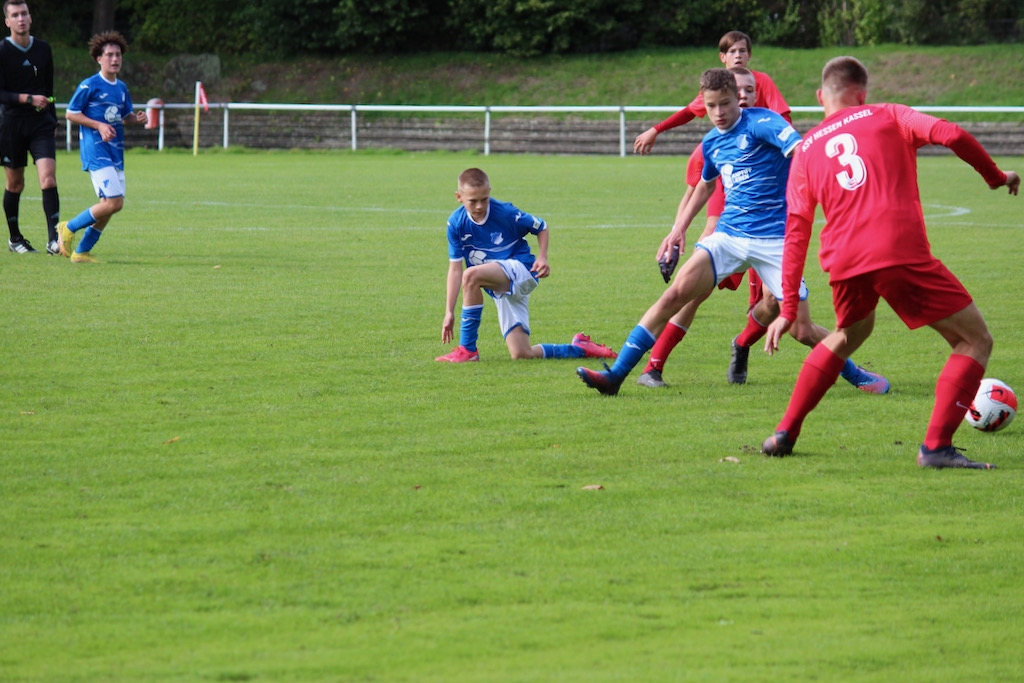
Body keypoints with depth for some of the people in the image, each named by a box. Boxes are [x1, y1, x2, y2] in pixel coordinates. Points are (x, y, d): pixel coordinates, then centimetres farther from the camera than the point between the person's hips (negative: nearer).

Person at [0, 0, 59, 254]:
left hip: (41, 123, 2)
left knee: (48, 177, -13)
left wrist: (52, 119, 18)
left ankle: (53, 239, -17)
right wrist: (28, 99, -21)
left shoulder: (43, 48, 8)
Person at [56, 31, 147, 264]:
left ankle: (81, 252, 17)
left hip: (116, 152, 8)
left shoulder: (121, 88, 14)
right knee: (113, 202, -18)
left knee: (112, 205, 6)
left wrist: (137, 118, 2)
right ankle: (69, 228, 1)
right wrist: (99, 126, -16)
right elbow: (71, 113, -6)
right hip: (96, 151, -8)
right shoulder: (89, 86, -7)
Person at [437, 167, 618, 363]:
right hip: (500, 290, 5)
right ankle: (579, 349, 21)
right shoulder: (456, 223, -5)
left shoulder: (505, 213, -14)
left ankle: (467, 350, -23)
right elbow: (455, 268, -3)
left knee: (471, 276, -33)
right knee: (521, 354, -2)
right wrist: (449, 313, -7)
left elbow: (541, 227, 4)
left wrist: (542, 257, -13)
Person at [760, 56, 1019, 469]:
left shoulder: (806, 149, 21)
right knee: (975, 340, 5)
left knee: (849, 334, 35)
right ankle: (936, 447, -10)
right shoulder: (887, 118, 13)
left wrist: (788, 309, 17)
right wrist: (996, 177, 11)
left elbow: (795, 234, 16)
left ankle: (785, 433, 29)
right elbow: (951, 135, -5)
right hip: (900, 252, -5)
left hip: (843, 264, 5)